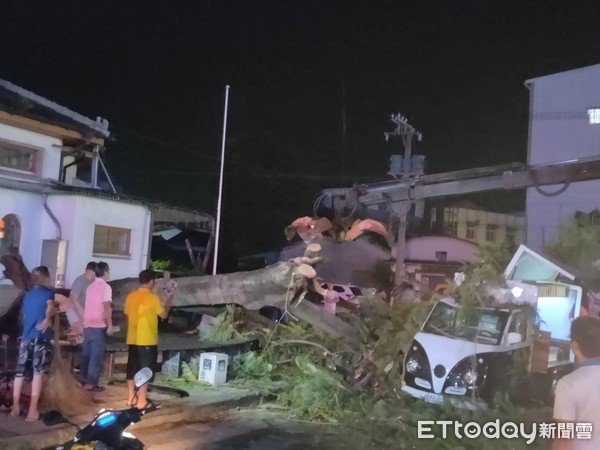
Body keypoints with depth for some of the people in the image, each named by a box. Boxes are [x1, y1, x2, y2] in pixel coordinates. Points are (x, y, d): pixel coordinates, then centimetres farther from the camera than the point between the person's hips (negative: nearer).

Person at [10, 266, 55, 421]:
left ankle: (15, 407, 16)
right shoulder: (48, 292, -1)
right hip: (41, 338, -5)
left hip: (26, 337, 5)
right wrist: (48, 319, -7)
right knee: (38, 373, -2)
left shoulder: (28, 295, 16)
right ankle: (33, 410, -3)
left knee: (20, 372, 11)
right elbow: (49, 308, -20)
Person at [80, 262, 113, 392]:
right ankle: (91, 383, -3)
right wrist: (110, 325, -12)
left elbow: (89, 306, 17)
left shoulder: (90, 286, 12)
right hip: (99, 326, -8)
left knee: (87, 353, 13)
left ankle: (83, 379, 19)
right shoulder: (105, 287, -10)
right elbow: (107, 307, -17)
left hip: (87, 324, 8)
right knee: (96, 355, -3)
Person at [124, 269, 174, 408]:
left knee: (132, 368, 13)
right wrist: (168, 299, 8)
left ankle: (131, 398, 19)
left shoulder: (130, 296, 6)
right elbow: (163, 315, -4)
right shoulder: (152, 297, -13)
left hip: (132, 339, 6)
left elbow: (127, 316, 13)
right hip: (147, 340, -6)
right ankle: (141, 401, 3)